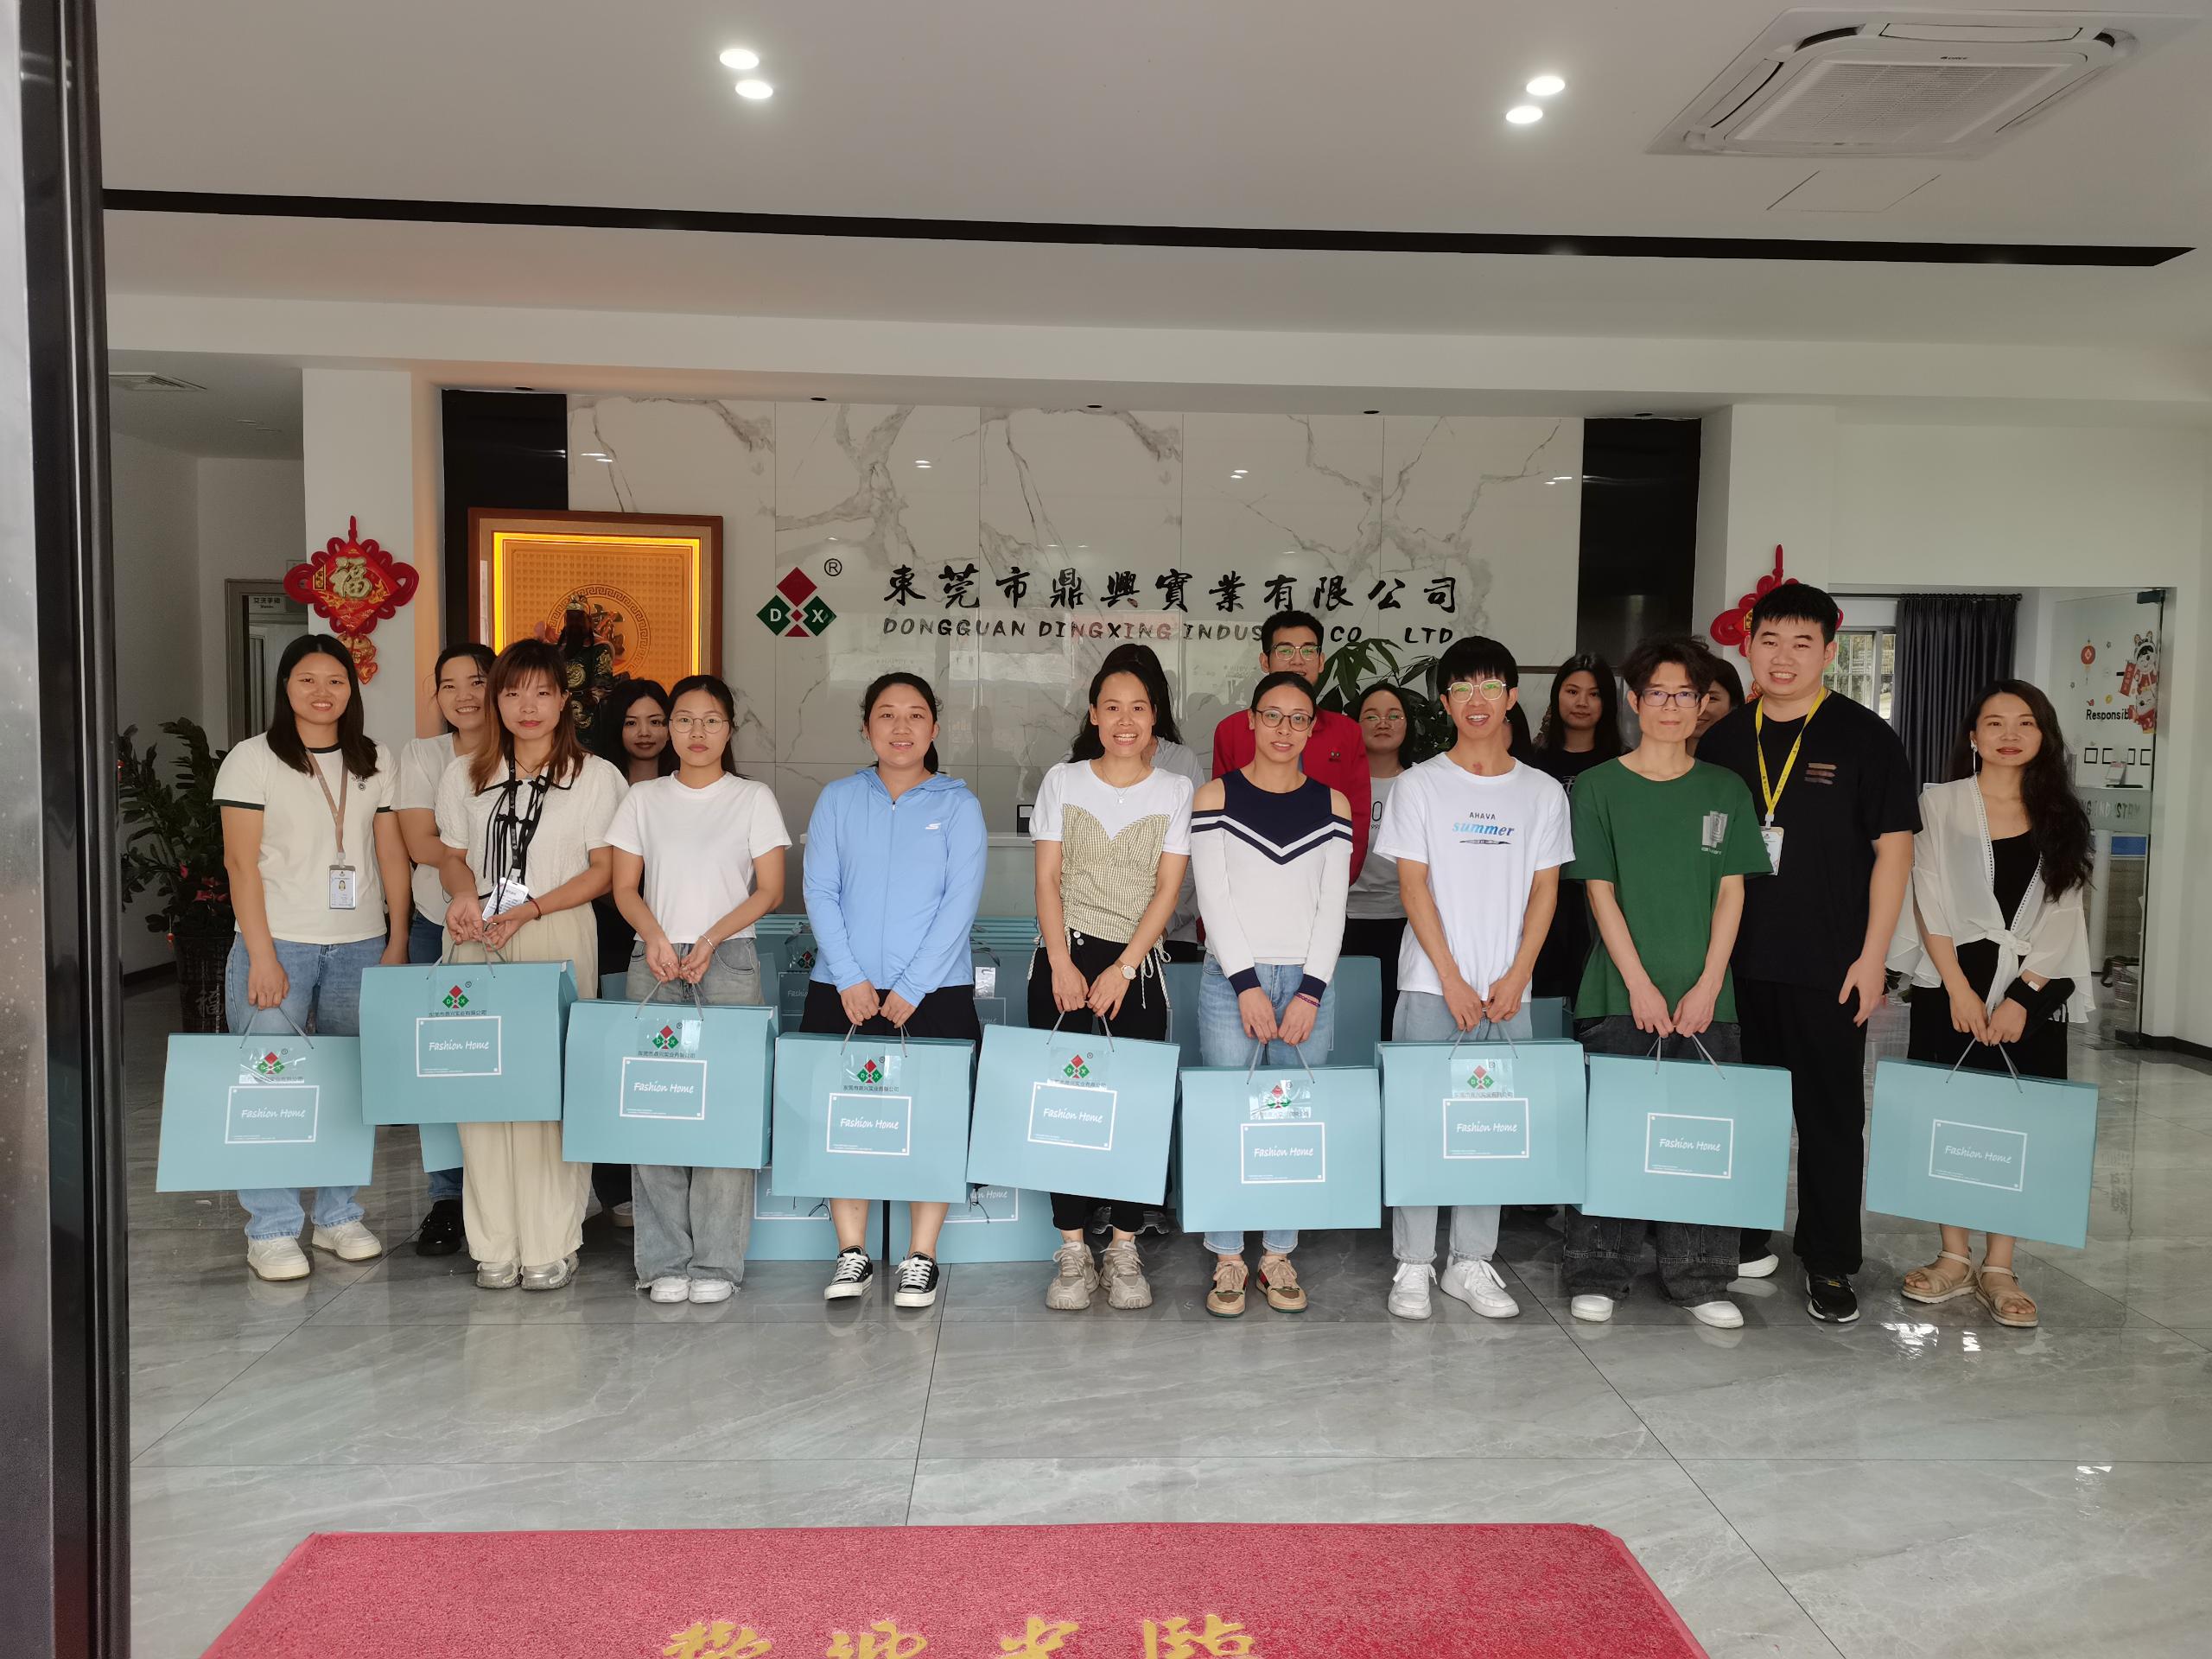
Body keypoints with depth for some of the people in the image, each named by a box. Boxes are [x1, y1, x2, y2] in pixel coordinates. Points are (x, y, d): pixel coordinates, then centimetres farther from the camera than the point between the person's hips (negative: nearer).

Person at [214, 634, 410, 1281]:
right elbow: (241, 862, -5)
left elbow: (392, 855, 11)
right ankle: (271, 1232, 7)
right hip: (279, 944, -3)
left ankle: (339, 1217, 17)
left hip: (359, 947, 3)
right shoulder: (252, 760, 0)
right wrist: (261, 955, -11)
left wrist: (397, 941, 5)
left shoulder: (373, 762, 11)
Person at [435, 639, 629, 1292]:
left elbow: (605, 869, 0)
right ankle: (494, 1246, 8)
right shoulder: (465, 773, 14)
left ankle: (551, 1247, 4)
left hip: (559, 941, -3)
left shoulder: (595, 776, 4)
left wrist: (529, 909, -11)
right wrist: (465, 892, -5)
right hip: (478, 943, 3)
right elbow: (455, 856, 18)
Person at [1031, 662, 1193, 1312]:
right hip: (1063, 959, 0)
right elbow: (1047, 879, 2)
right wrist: (1062, 965, -8)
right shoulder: (1062, 781, 6)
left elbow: (1167, 889, -2)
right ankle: (1072, 1252, 6)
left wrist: (1122, 969, -10)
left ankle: (1124, 1250, 9)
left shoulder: (1175, 790, 4)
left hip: (1138, 964, 0)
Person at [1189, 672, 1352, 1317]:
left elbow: (1332, 905, 4)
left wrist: (1310, 991, -5)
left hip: (1308, 984, 2)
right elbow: (1213, 897, -3)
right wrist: (1247, 984, -11)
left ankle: (1279, 1255, 18)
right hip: (1231, 981, -2)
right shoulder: (1216, 797, 3)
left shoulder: (1332, 804, 8)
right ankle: (1227, 1258, 11)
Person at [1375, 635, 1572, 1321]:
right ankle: (1413, 1264, 10)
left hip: (1507, 990, 2)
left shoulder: (1543, 792, 8)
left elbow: (1545, 889, 6)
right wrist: (1451, 980, -10)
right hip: (1431, 985, -2)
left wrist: (1516, 977, -5)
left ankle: (1472, 1263, 17)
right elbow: (1413, 885, -4)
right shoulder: (1419, 785, 1)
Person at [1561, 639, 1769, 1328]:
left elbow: (1732, 892, 6)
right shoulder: (1598, 787, 1)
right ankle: (1597, 1276, 13)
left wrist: (1706, 986, -5)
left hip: (1704, 996, 2)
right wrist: (1640, 986, -10)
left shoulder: (1725, 791, 9)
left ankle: (1699, 1278, 17)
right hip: (1619, 994, -2)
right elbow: (1600, 891, -3)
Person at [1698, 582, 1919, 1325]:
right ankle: (1746, 1236, 28)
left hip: (1827, 969, -3)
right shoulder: (1723, 741, 7)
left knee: (1831, 1114, 4)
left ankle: (1829, 1264, 16)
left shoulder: (1865, 737, -3)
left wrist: (1871, 956, -9)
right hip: (1735, 963, 3)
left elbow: (1894, 847, -4)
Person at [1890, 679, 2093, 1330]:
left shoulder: (2062, 817, 6)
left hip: (2032, 993, 1)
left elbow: (2061, 917, 1)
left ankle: (1998, 1268, 12)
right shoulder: (1941, 804, 3)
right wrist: (1959, 989, -11)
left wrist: (2020, 998, -10)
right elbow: (1931, 903, -3)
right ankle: (1953, 1258, 14)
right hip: (1951, 986, -1)